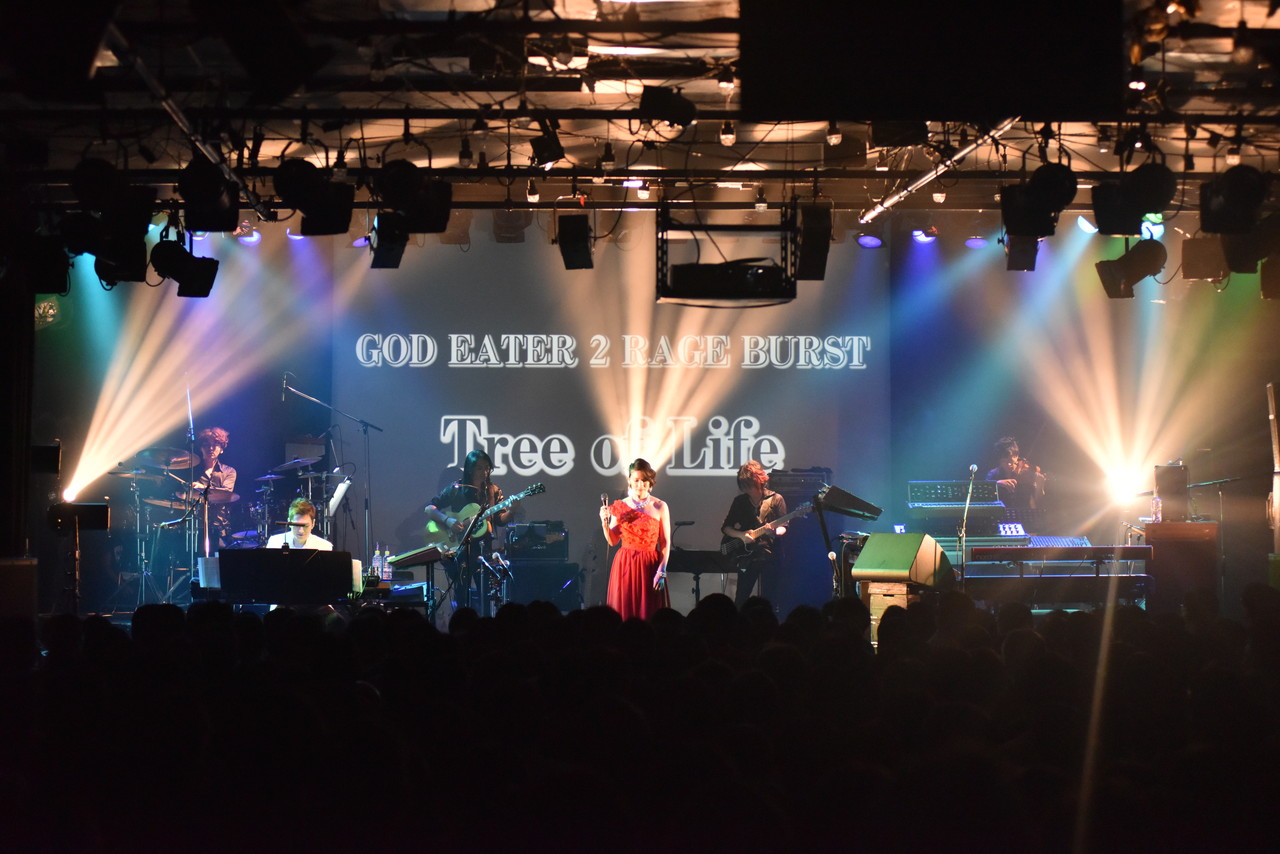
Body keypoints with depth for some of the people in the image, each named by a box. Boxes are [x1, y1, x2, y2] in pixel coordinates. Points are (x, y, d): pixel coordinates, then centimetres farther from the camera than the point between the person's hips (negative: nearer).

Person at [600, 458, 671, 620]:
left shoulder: (660, 507, -1)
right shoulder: (620, 507, 4)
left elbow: (665, 543, -1)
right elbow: (613, 541, 4)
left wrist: (661, 571, -9)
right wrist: (604, 522, -12)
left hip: (650, 565, -2)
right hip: (625, 565, 2)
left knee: (649, 615, -2)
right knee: (624, 613, 1)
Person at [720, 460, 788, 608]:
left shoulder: (776, 500, 3)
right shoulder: (740, 501, 11)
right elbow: (725, 528, 12)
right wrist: (741, 535, -8)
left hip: (768, 554, -2)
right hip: (746, 555, 2)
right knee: (741, 600, -7)